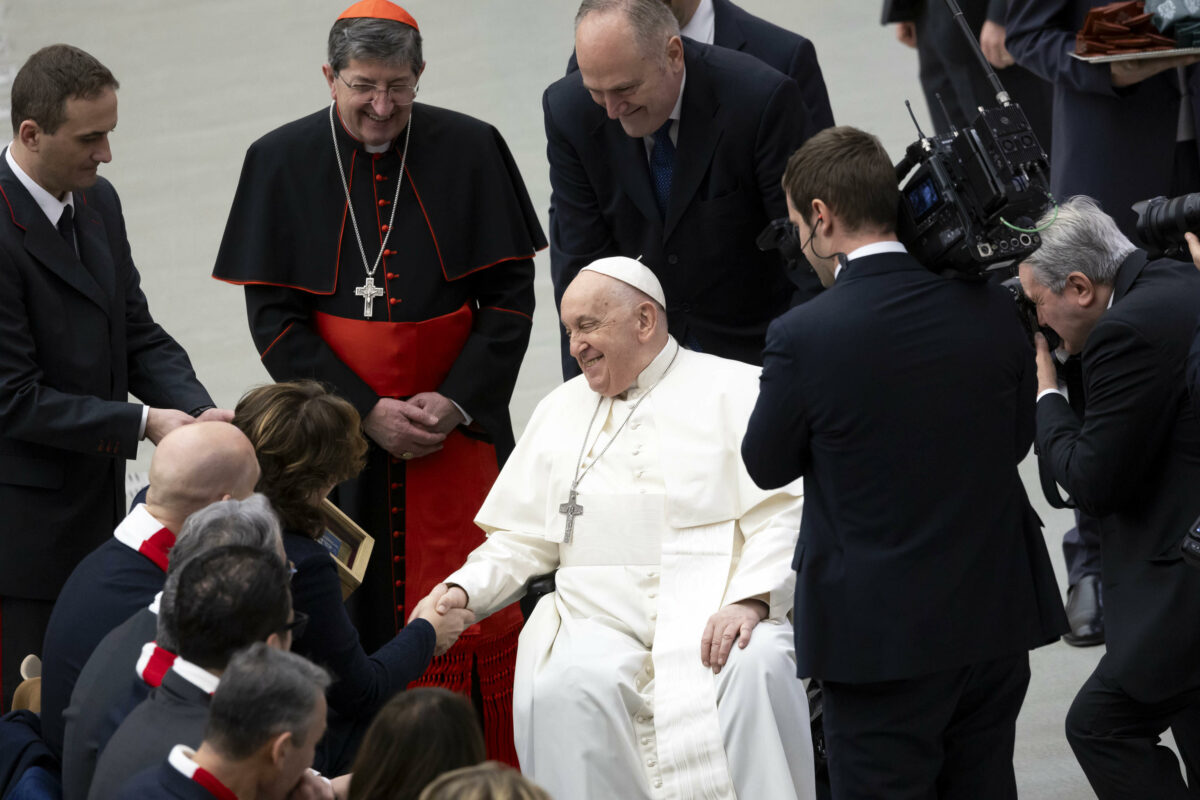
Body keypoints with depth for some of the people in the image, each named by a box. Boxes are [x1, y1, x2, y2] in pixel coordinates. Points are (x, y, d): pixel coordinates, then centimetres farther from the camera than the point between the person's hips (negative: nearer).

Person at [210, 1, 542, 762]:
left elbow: (510, 297, 1)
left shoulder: (471, 151, -1)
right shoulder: (282, 163, -1)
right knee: (350, 619, -1)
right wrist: (366, 413, -9)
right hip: (337, 439, 0)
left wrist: (457, 402, -10)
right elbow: (274, 316, -1)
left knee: (472, 615, -3)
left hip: (457, 425, 0)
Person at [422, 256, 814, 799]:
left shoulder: (734, 389, 8)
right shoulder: (560, 409, 25)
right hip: (601, 620, 3)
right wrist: (463, 590, 4)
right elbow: (521, 540, 24)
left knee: (755, 669, -35)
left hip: (713, 611, -3)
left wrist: (751, 600, -18)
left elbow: (781, 514, -2)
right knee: (565, 688, -31)